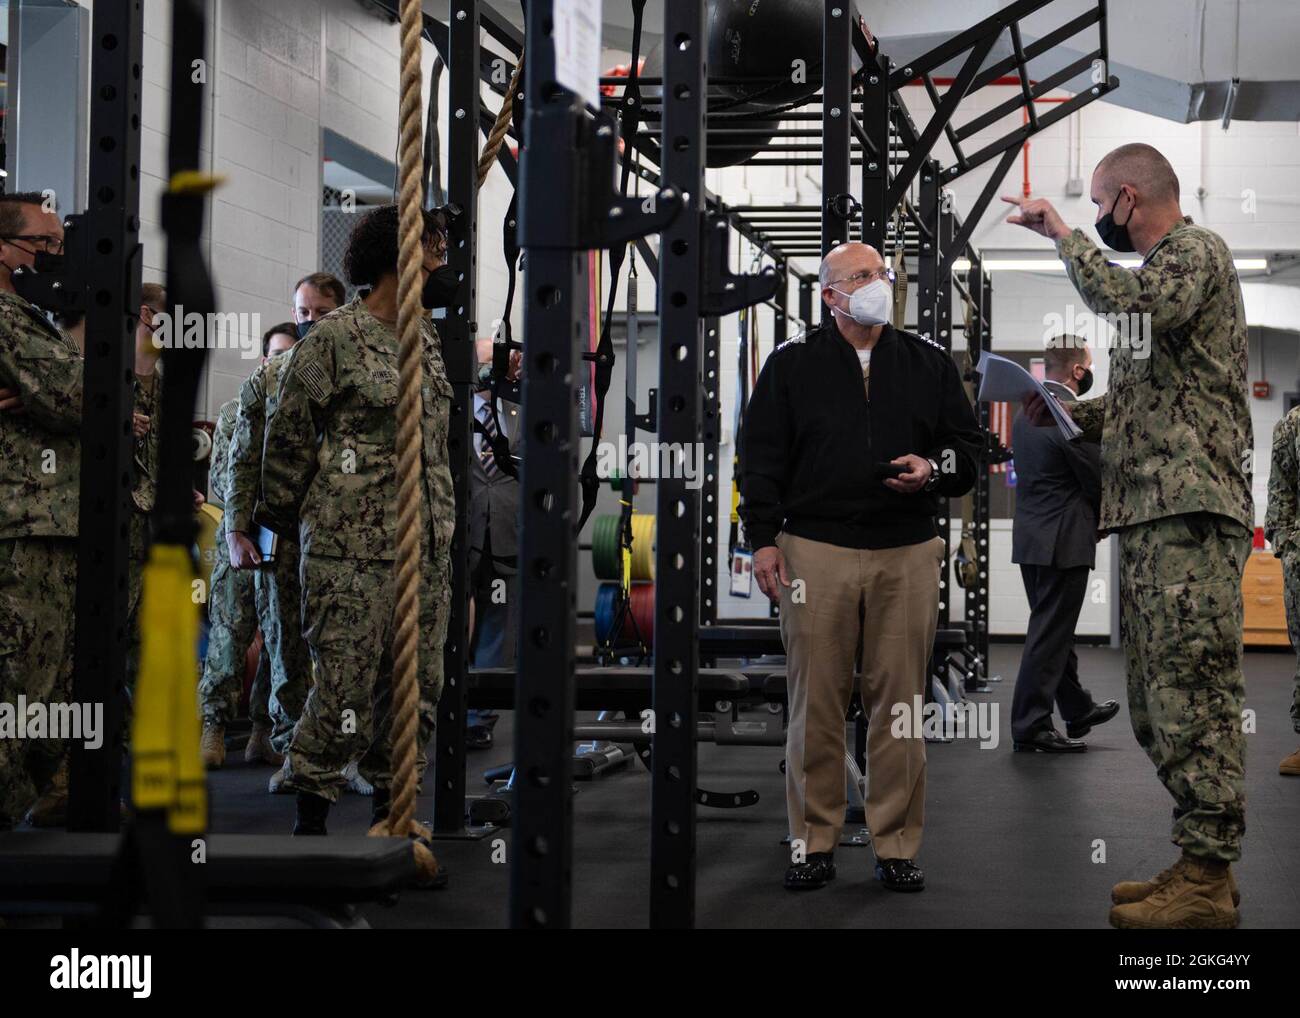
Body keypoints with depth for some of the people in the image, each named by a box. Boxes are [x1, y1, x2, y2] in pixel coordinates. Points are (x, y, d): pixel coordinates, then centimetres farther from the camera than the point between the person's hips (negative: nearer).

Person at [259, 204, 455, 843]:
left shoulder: (427, 340, 17)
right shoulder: (332, 340, -6)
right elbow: (288, 436, 0)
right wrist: (281, 518, 6)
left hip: (427, 549, 7)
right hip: (353, 552, -7)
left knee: (418, 685, 8)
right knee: (345, 688, -6)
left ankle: (392, 806, 19)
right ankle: (311, 815, 6)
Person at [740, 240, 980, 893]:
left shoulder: (929, 363, 14)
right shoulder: (792, 364, 8)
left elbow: (968, 445, 17)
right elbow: (761, 455, 5)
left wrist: (935, 468, -5)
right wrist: (763, 538, -2)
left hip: (908, 555, 2)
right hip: (816, 551, -1)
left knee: (899, 699, 2)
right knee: (816, 699, 0)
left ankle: (897, 845, 11)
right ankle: (814, 841, 11)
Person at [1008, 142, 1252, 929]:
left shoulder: (1197, 250, -3)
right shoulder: (1158, 271, 24)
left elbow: (1123, 298, -24)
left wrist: (1062, 232, -11)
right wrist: (1069, 414, 16)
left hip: (1191, 515, -10)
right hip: (1149, 513, 10)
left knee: (1194, 697, -10)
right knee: (1159, 705, 10)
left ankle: (1208, 879, -8)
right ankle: (1200, 866, 16)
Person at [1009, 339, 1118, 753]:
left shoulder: (1026, 410, 10)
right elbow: (1098, 480, -13)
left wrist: (1091, 519, 13)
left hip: (1030, 535, 9)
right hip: (1064, 540, -9)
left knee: (1053, 629, 18)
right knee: (1050, 634, -3)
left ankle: (1077, 710, 31)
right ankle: (1031, 727, 1)